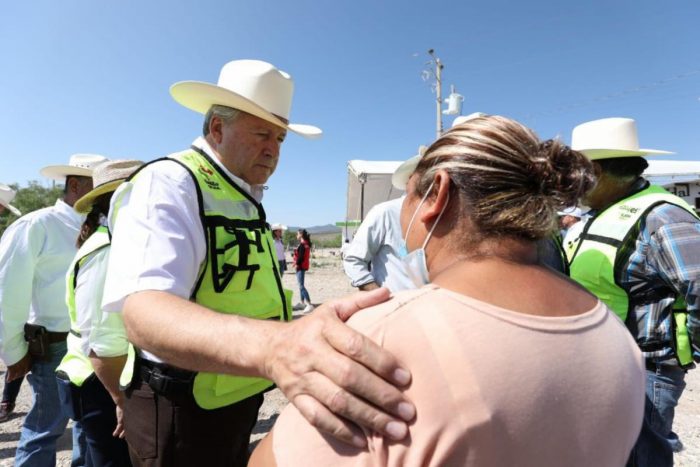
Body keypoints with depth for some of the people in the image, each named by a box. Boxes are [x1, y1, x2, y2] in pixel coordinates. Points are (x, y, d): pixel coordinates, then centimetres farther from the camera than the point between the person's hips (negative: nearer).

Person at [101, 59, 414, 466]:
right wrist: (270, 345, -55)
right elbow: (146, 311, -38)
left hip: (239, 399, 8)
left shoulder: (248, 199, 7)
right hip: (183, 412, -8)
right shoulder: (167, 184, -20)